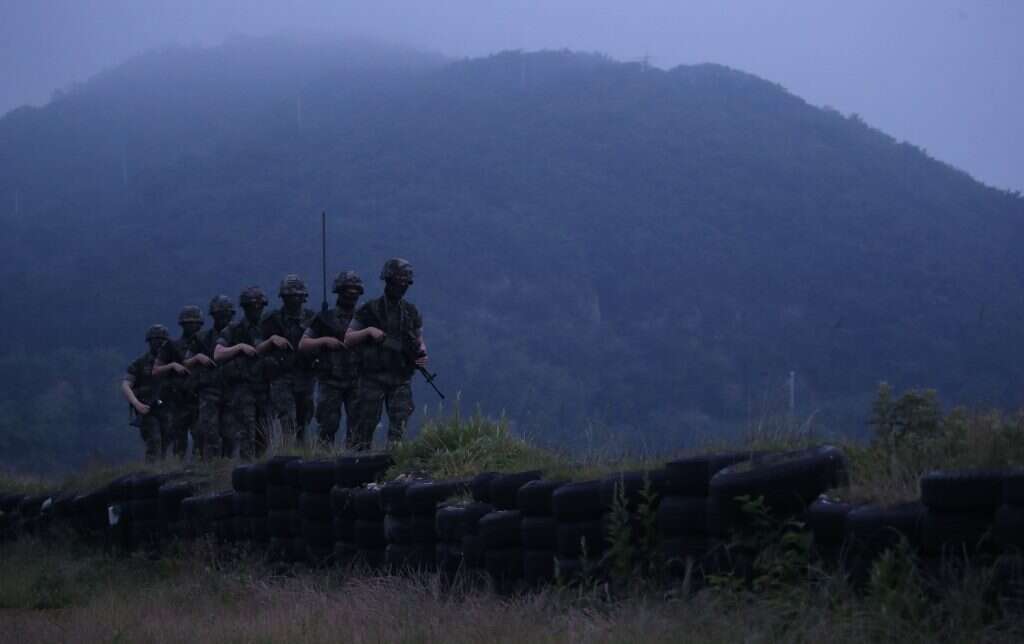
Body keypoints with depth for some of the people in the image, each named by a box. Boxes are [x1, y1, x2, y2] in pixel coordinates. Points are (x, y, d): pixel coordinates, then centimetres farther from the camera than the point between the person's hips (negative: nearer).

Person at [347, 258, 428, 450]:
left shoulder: (411, 312, 11)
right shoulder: (369, 310, 0)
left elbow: (419, 340, 20)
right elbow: (348, 339, 2)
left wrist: (422, 354, -1)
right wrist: (369, 332, -13)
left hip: (401, 378, 3)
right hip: (373, 377, -3)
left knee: (399, 424, -7)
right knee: (367, 422, -1)